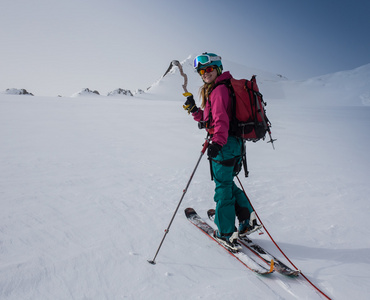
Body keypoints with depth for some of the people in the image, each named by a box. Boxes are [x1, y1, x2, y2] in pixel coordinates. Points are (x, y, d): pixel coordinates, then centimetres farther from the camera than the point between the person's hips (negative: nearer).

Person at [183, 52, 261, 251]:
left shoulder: (219, 90, -11)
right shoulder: (213, 90, 20)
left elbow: (221, 119, -26)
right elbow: (207, 119, 23)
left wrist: (217, 142, -37)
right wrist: (193, 110, 12)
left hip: (225, 144, -10)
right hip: (233, 142, 10)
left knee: (223, 188, 0)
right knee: (228, 184, 19)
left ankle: (226, 234, 12)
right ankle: (248, 221, 24)